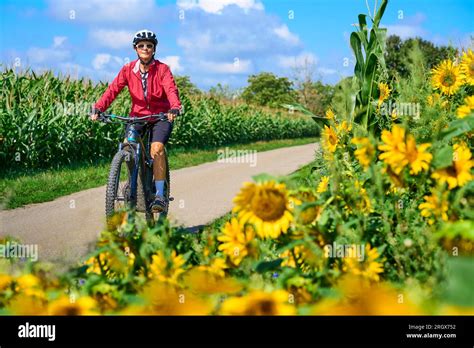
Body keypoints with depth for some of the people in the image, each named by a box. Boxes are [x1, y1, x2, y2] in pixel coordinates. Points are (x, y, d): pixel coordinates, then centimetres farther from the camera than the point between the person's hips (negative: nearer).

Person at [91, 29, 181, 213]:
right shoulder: (128, 69, 0)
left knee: (157, 148, -27)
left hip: (161, 117, -3)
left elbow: (171, 89, -22)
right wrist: (97, 109, -26)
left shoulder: (162, 69, -6)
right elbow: (113, 89, -10)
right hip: (138, 116, 3)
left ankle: (160, 195, -20)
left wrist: (174, 108, -43)